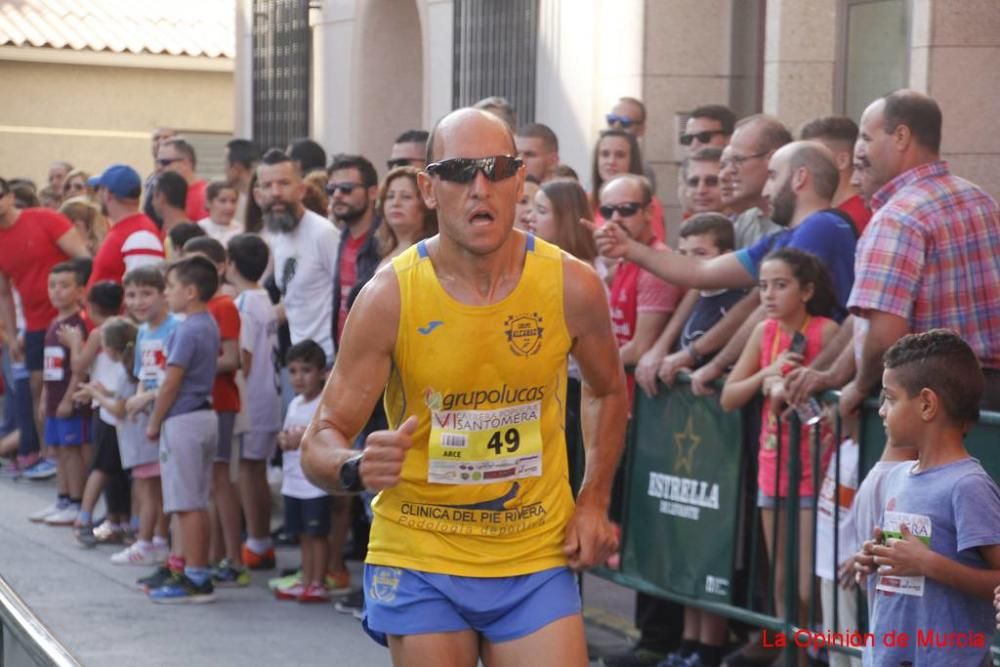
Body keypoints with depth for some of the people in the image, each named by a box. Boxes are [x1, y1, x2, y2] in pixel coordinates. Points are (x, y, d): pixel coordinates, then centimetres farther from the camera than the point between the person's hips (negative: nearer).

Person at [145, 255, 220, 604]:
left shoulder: (187, 330, -17)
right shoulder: (209, 326, 11)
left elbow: (171, 382, -17)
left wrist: (154, 422, -6)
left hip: (183, 420, -9)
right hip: (204, 415, 9)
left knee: (187, 505, -6)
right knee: (198, 503, 14)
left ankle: (194, 579, -4)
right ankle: (200, 573, 19)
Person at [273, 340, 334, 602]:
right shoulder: (295, 404, 15)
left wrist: (305, 438, -21)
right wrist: (284, 438, 0)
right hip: (293, 480, 8)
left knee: (317, 533, -2)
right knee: (303, 534, 13)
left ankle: (318, 583, 3)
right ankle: (305, 579, 20)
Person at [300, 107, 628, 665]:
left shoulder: (572, 286, -7)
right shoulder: (388, 298, -12)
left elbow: (609, 392, 14)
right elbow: (320, 442, -9)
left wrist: (594, 502, 5)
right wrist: (358, 467, -31)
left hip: (538, 558, 1)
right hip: (419, 559, -1)